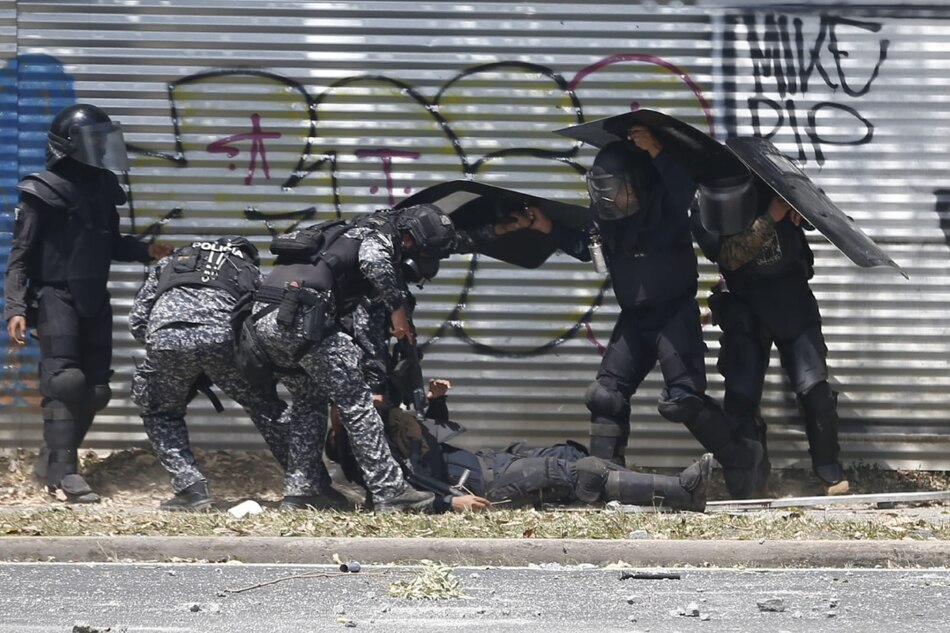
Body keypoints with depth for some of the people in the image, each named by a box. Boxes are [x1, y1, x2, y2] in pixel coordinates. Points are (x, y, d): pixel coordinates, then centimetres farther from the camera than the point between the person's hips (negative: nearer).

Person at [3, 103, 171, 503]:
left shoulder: (102, 189, 13)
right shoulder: (44, 192, -8)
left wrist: (146, 251, 7)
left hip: (93, 300, 7)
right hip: (56, 298, -7)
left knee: (95, 389, 5)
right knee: (65, 381, -18)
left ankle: (52, 462, 19)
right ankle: (65, 471, -18)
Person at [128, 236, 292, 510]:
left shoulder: (169, 262, 38)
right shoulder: (248, 269, 35)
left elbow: (137, 319, 28)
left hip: (165, 335, 1)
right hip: (224, 335, -1)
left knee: (160, 414, 27)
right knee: (265, 406, 20)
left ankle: (190, 487, 12)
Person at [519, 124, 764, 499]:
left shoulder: (664, 204, -15)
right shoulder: (605, 217, 2)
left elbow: (685, 190, -38)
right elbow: (583, 247, 20)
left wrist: (656, 152, -49)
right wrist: (549, 228, 6)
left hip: (676, 314, -7)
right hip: (634, 320, 7)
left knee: (682, 399, -15)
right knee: (606, 394, -2)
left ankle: (742, 459, 2)